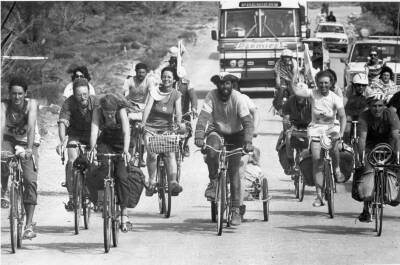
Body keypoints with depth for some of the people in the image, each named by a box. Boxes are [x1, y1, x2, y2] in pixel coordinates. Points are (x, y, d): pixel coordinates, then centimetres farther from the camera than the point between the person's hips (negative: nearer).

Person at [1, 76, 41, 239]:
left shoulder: (31, 104, -22)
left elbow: (31, 127, -34)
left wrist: (29, 149, -47)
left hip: (29, 142, 0)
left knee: (30, 180, -15)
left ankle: (29, 225, -14)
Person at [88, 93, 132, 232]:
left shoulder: (121, 110, -24)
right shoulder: (97, 111, -20)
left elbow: (126, 132, -34)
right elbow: (94, 130, -30)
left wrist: (126, 150, -49)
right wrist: (92, 148, -47)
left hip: (121, 143, -1)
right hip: (105, 142, 1)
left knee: (121, 175, -16)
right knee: (105, 166, -27)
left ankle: (124, 212, -13)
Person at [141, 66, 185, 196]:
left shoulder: (176, 94, 4)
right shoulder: (154, 92, -3)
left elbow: (178, 111, -8)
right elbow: (148, 107, -16)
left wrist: (179, 122, -30)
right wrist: (143, 123, -32)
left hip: (167, 128, 1)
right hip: (151, 127, -1)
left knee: (170, 153, -18)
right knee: (152, 154, -18)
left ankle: (173, 183, -22)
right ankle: (152, 182, -2)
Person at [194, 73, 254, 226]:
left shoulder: (238, 98, -20)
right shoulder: (212, 96, -17)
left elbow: (248, 122, -25)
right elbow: (203, 116, -26)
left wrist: (248, 141, -41)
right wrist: (199, 136, -42)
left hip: (235, 135, -1)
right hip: (217, 132, 1)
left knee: (233, 170, -9)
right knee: (212, 148, -34)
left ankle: (236, 210, -5)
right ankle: (213, 182, -13)